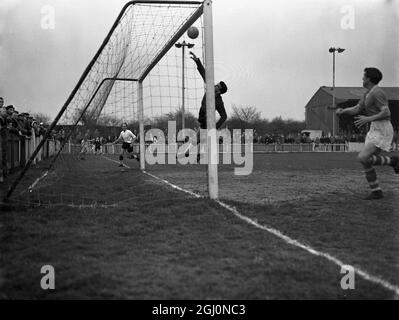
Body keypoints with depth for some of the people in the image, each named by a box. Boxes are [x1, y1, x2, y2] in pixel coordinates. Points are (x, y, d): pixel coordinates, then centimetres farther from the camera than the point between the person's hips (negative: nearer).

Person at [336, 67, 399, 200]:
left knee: (362, 158, -18)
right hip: (375, 131, 10)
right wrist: (342, 110, -3)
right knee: (365, 162, 5)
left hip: (382, 131, -10)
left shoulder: (377, 92, -15)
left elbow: (386, 113, -24)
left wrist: (368, 119, -22)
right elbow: (356, 110, 15)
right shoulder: (368, 93, 18)